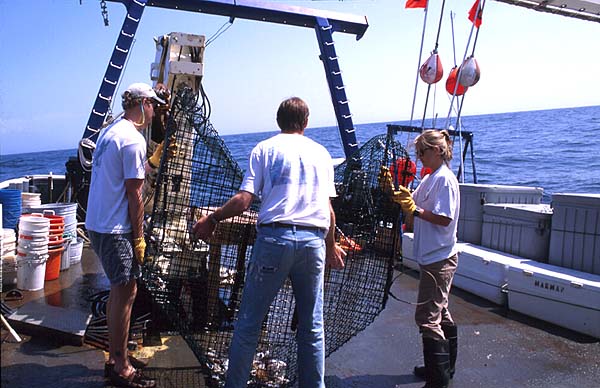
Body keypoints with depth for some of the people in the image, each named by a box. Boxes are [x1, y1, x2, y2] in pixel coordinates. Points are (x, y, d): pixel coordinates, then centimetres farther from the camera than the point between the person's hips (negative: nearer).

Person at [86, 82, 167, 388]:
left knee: (119, 290, 17)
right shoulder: (133, 140, -16)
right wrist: (139, 238, -11)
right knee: (125, 292, -2)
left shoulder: (109, 131, 14)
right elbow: (133, 195, -16)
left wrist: (154, 160, 21)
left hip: (96, 224, 10)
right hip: (115, 230, -10)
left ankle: (115, 358, 28)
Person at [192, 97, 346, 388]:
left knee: (248, 322, 6)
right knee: (312, 326, 13)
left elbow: (243, 201, -3)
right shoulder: (321, 153, 16)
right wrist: (331, 246, 28)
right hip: (314, 241, 3)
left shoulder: (265, 148, 7)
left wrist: (211, 219, 12)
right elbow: (328, 208, 14)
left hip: (274, 236, -3)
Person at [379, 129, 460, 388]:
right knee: (440, 314, 19)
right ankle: (445, 367, 34)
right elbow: (411, 208, 13)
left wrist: (415, 210, -22)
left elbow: (444, 219, -22)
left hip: (439, 258, -11)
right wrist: (393, 189, 3)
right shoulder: (430, 179, 14)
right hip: (433, 257, 11)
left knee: (426, 317, -6)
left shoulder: (445, 179, -15)